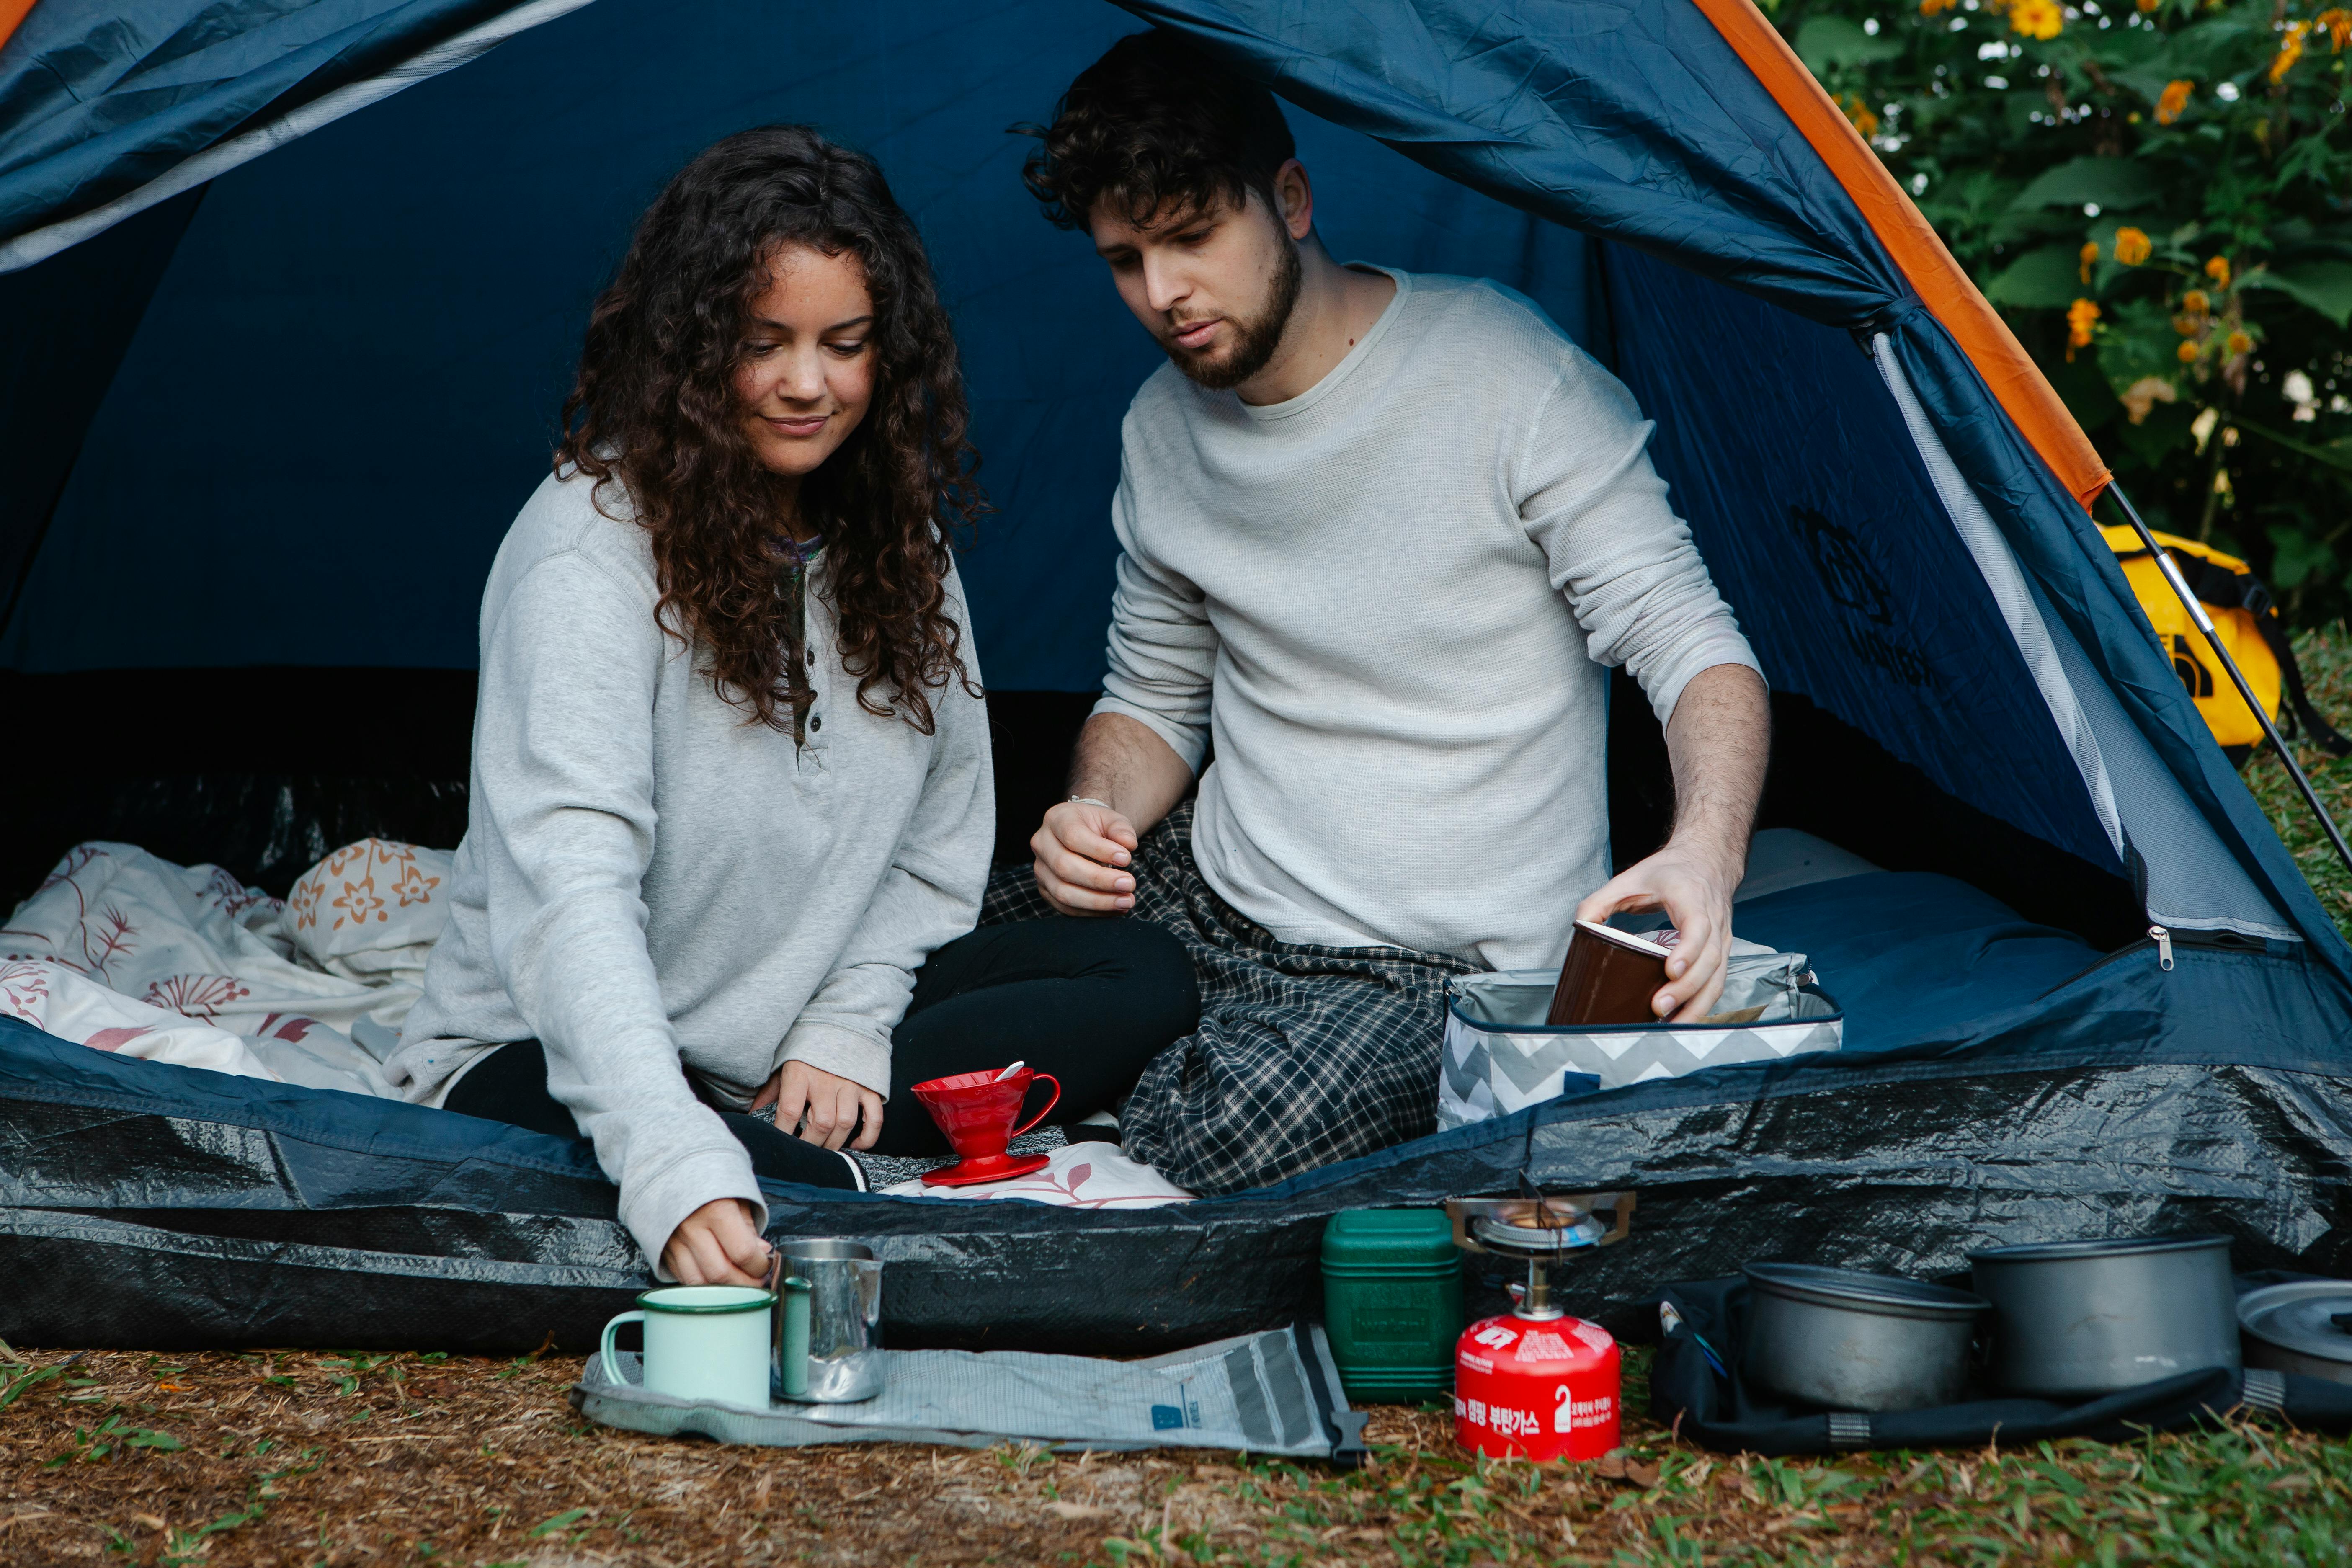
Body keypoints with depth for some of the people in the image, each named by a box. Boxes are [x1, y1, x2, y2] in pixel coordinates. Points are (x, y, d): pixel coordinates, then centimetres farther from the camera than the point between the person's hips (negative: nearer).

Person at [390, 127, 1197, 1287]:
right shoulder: (591, 546, -21)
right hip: (552, 1055, -8)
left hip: (800, 1029, 8)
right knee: (790, 1195, -41)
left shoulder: (895, 534, 3)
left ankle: (832, 1134, -16)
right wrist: (672, 1161, -49)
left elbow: (944, 817, 12)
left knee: (1146, 986, -8)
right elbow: (571, 879, -35)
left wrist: (850, 1023, -7)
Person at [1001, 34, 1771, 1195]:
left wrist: (1706, 853, -39)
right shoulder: (1162, 431, 4)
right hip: (1204, 899, 6)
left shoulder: (1509, 377, -17)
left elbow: (1694, 650, -19)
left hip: (1424, 969, -6)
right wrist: (1101, 812, -8)